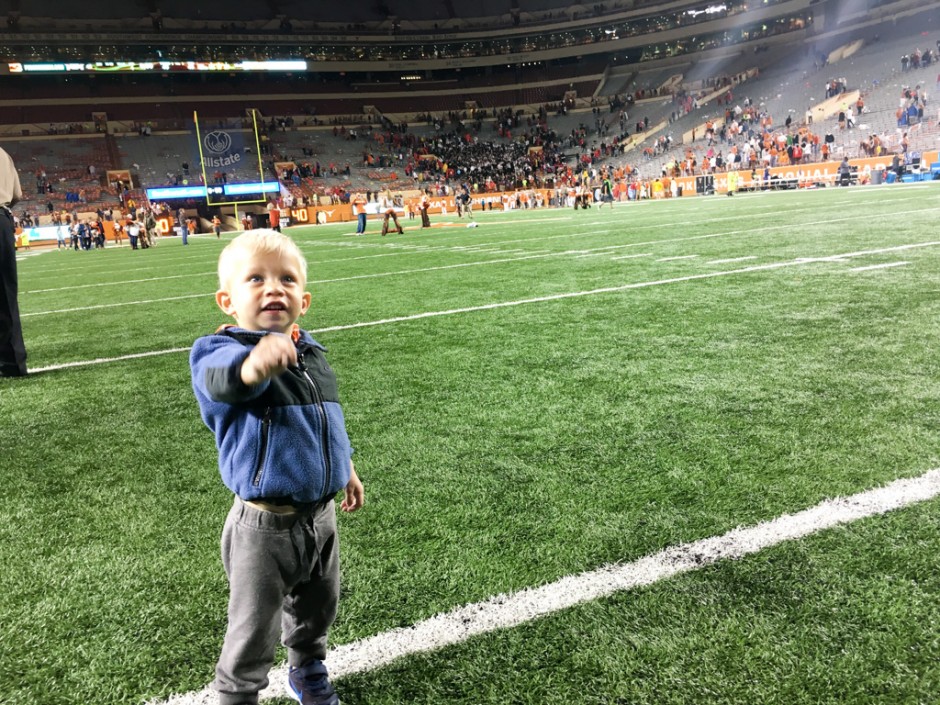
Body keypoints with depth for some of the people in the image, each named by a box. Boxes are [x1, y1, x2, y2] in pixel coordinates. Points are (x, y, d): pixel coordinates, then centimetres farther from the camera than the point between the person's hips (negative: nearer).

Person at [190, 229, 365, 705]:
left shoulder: (310, 353, 1)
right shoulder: (220, 350, -20)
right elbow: (223, 379, -46)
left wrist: (346, 468, 25)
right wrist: (254, 366, -68)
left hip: (321, 514, 6)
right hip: (265, 527, -6)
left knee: (317, 607, 27)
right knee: (253, 633, 11)